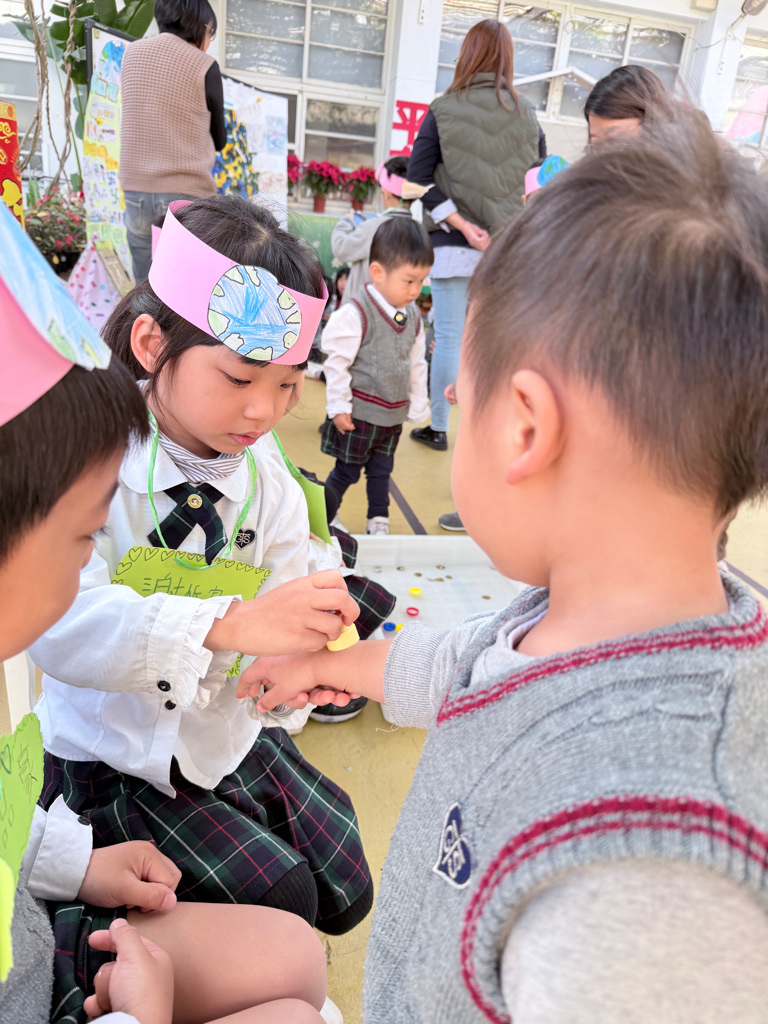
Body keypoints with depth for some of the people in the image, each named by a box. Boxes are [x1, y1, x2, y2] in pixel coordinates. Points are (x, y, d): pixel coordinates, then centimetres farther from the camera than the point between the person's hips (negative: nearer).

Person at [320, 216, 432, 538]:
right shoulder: (356, 314, -18)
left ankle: (378, 521, 30)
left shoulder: (413, 317, 3)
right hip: (359, 413, -5)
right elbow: (336, 361, -15)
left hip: (393, 414, 6)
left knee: (381, 470, 16)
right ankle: (323, 519, 24)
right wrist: (338, 406, -13)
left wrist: (417, 408, 13)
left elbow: (417, 365, 12)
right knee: (347, 470, 6)